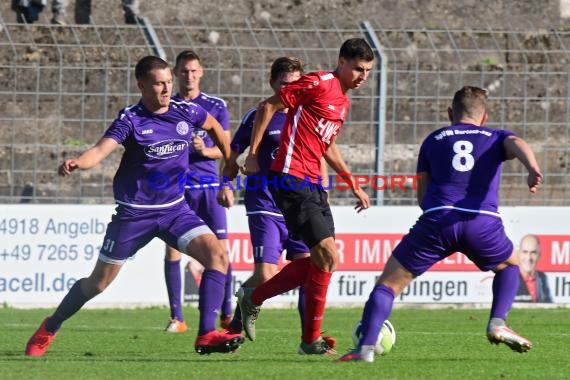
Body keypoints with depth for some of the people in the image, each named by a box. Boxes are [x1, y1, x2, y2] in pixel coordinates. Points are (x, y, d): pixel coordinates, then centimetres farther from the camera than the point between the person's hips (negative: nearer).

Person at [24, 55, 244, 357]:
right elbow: (101, 150, -29)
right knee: (99, 282, 6)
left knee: (217, 256, -18)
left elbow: (214, 127, 21)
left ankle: (207, 335, -17)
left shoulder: (186, 112, -2)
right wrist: (78, 162, -51)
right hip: (134, 214, -4)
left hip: (175, 210, 4)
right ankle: (49, 328, 29)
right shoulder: (131, 119, -14)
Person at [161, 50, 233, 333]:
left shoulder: (216, 106, 6)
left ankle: (226, 313, 3)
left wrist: (205, 150, -12)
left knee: (220, 249, -5)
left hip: (208, 185, 0)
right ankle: (176, 318, 2)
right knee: (172, 251, -4)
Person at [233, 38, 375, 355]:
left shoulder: (343, 102, 18)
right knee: (328, 257, -13)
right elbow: (268, 106, -9)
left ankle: (253, 298, 23)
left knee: (318, 260, 8)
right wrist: (253, 153, -11)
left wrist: (354, 185, 28)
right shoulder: (319, 83, -10)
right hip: (291, 179, -10)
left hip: (312, 185, 10)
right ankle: (311, 340, -5)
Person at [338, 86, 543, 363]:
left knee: (390, 281, 7)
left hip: (437, 220, 0)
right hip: (483, 222, 0)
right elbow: (517, 144, -4)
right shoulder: (496, 138, 21)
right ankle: (497, 324, 11)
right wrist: (533, 169, -24)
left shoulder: (433, 140, 24)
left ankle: (366, 347, -9)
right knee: (510, 265, 31)